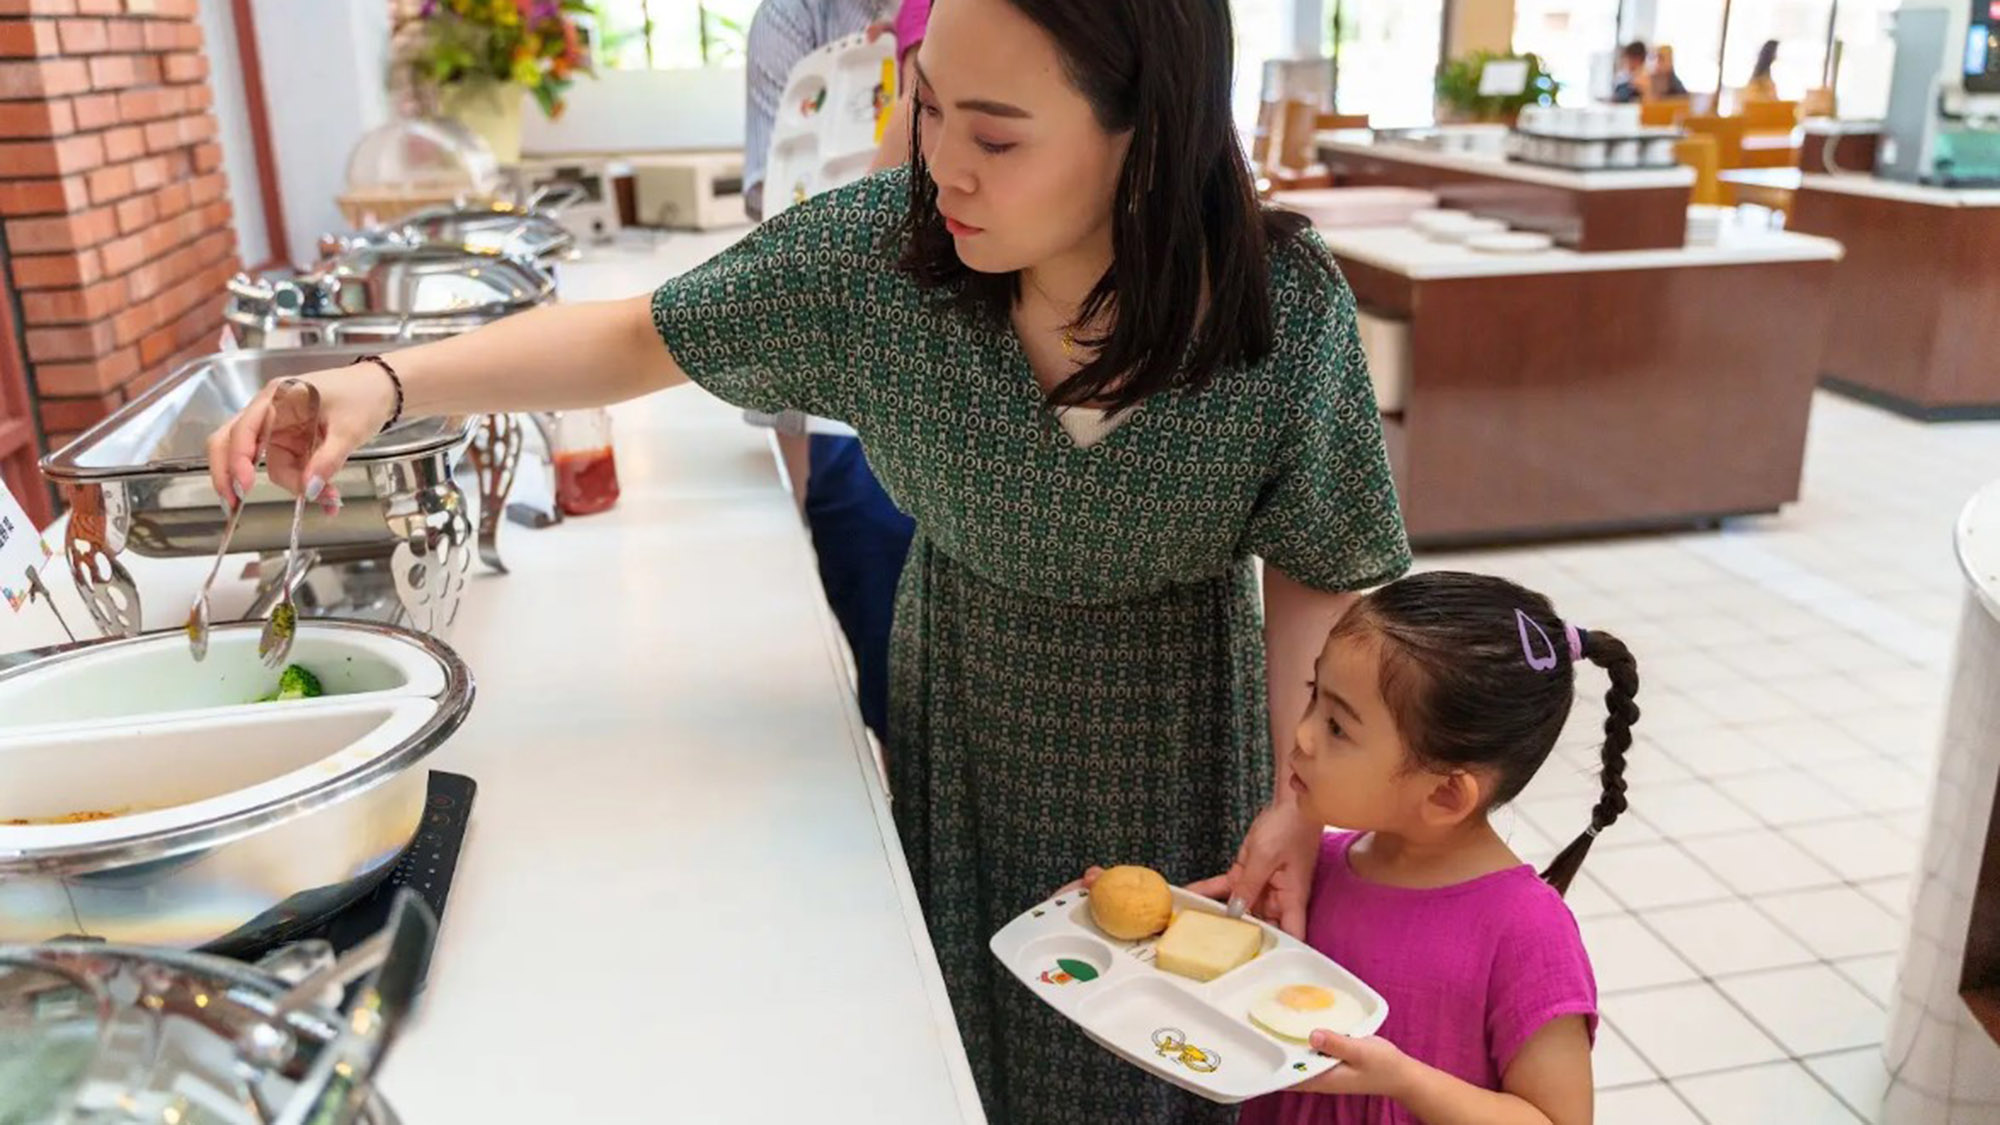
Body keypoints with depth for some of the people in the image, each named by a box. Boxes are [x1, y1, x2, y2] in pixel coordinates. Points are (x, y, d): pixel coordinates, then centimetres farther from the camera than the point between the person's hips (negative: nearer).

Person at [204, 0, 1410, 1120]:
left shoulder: (1288, 307, -24)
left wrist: (1298, 795, -19)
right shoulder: (875, 254, -21)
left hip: (1174, 741, -1)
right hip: (963, 715, 1)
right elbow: (637, 340, -12)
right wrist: (389, 381, -23)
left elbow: (1318, 568, -12)